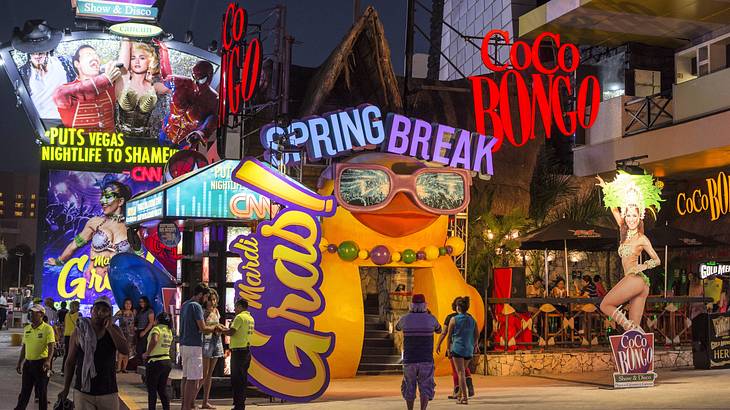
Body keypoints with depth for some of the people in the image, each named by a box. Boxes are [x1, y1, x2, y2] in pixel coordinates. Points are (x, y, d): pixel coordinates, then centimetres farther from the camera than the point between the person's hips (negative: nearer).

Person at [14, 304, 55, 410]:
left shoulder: (47, 329, -10)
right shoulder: (27, 329, 9)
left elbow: (51, 347, -17)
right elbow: (24, 347, 17)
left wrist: (48, 361, -30)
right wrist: (19, 363, 16)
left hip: (41, 363, -5)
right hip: (28, 363, 6)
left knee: (42, 390, 5)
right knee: (24, 390, 11)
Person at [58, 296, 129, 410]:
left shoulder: (114, 330, 3)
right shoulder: (79, 331, 0)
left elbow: (125, 350, -13)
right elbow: (70, 362, 5)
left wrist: (109, 328, -13)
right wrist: (66, 389, 2)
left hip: (108, 393, 1)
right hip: (83, 392, -1)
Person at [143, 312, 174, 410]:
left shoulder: (157, 329, -12)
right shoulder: (169, 331, 12)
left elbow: (154, 340, -31)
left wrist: (147, 353, -20)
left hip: (155, 362, -7)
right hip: (167, 362, 7)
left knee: (152, 390, 3)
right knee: (162, 390, 13)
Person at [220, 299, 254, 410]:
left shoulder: (240, 317, -12)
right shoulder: (250, 318, 14)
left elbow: (231, 332, -17)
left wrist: (221, 330, 0)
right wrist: (225, 329, 17)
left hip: (238, 351, -8)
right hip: (247, 350, 8)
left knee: (236, 379, -4)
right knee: (243, 379, 12)